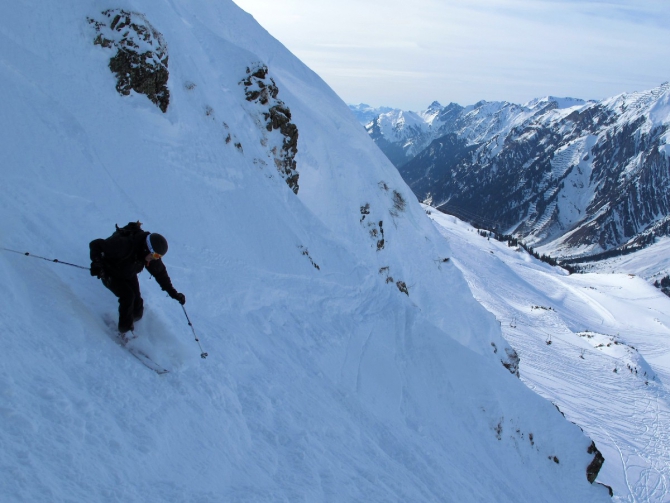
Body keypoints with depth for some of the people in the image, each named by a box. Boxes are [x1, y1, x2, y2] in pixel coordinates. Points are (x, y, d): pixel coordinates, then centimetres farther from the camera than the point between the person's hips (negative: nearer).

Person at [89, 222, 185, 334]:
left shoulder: (151, 255, -20)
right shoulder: (125, 245, -40)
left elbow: (160, 273, -6)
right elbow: (96, 244, -32)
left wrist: (173, 293, -10)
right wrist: (96, 263, -46)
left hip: (128, 275, 6)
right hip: (109, 274, -6)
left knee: (137, 299, -4)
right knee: (128, 295, -23)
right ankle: (125, 330, -6)